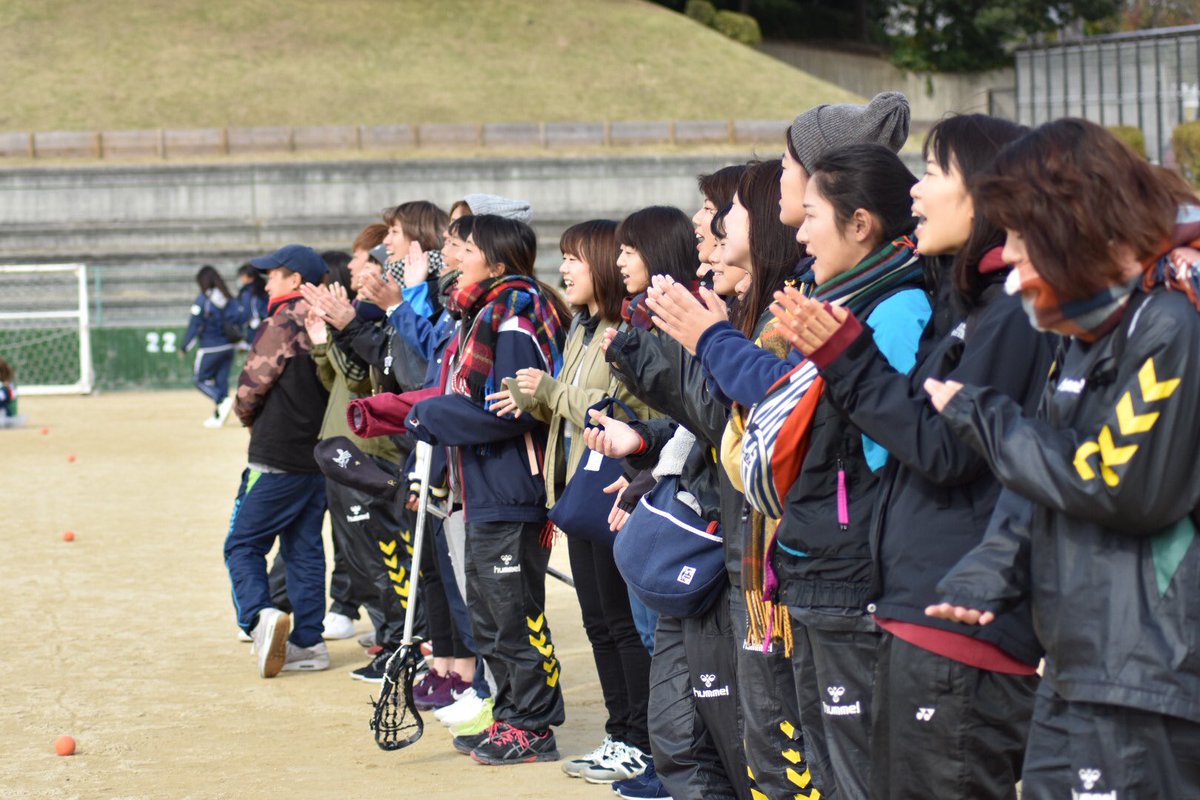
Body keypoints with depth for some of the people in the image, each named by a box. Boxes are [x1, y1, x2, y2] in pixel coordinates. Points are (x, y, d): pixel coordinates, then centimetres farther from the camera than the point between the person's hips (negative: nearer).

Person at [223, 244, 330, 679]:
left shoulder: (281, 325, -13)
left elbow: (251, 387, -12)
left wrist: (247, 416, 10)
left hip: (276, 459, -8)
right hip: (319, 456, 8)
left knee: (243, 543, -2)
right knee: (305, 548, 12)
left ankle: (259, 616, -23)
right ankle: (308, 641, 12)